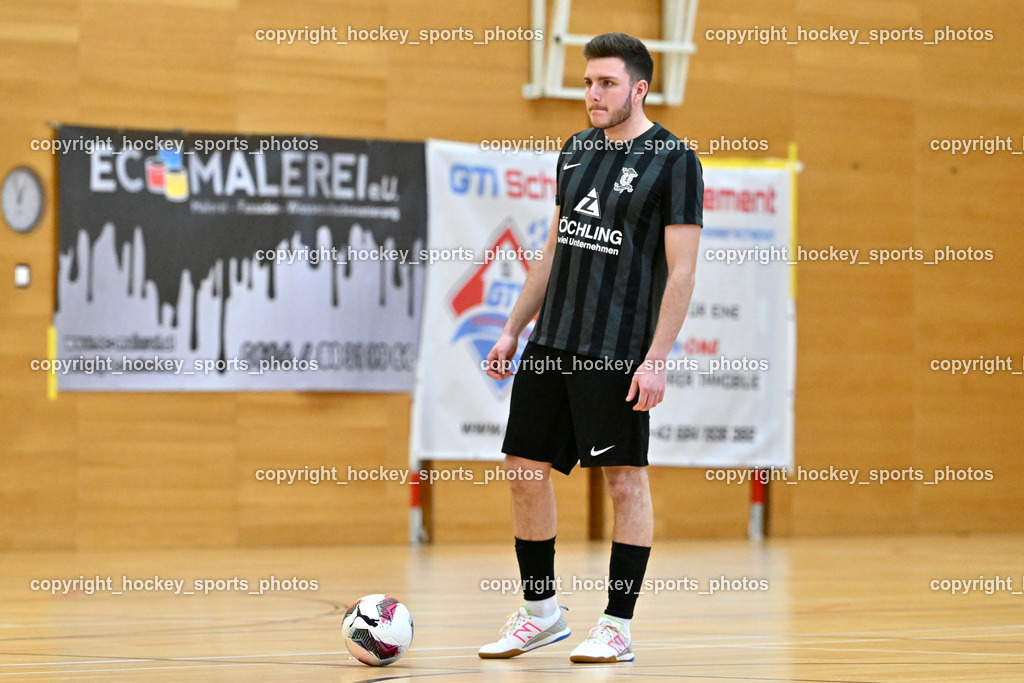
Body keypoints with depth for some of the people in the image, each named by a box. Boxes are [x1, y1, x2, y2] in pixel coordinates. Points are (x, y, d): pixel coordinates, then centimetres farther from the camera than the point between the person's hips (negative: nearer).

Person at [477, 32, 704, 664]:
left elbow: (682, 270, -11)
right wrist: (514, 329, 18)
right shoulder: (577, 151, 14)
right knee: (524, 466, 8)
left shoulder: (673, 160, -7)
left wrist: (656, 359, -17)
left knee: (625, 477, -3)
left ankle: (618, 626, 3)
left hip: (617, 350, -7)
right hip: (551, 342, 7)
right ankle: (541, 612, 21)